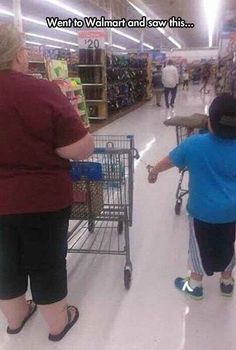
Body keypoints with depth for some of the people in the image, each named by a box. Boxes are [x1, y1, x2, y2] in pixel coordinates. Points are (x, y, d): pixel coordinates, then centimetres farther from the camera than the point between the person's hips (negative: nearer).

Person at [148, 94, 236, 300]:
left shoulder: (194, 144, -16)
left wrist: (154, 172, 18)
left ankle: (195, 285, 32)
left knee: (200, 245, 15)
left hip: (203, 209, -2)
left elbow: (169, 161, 0)